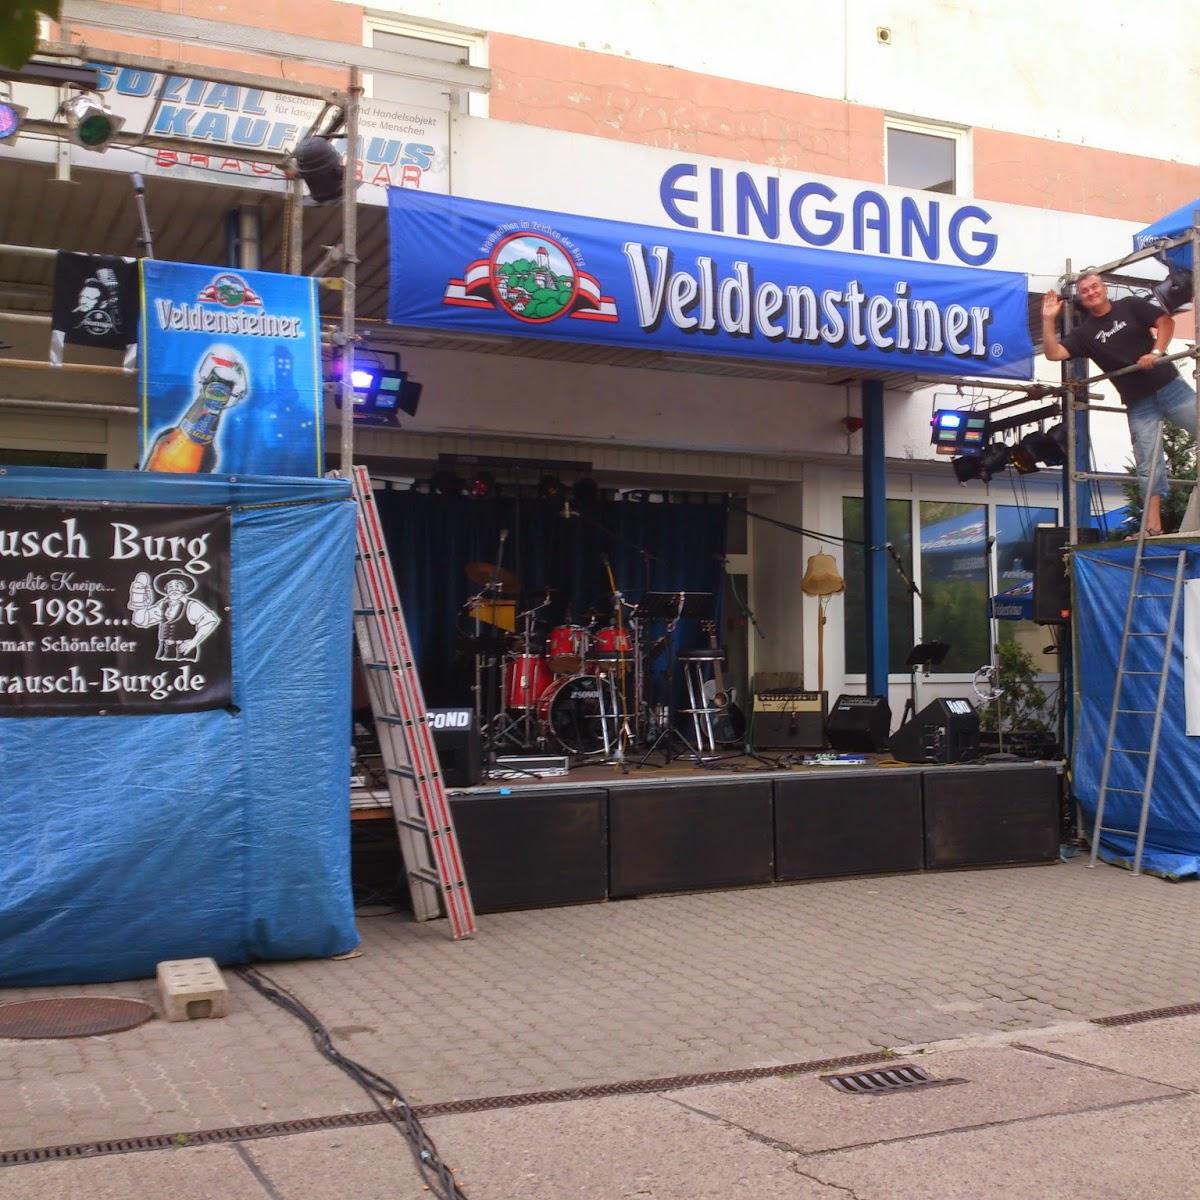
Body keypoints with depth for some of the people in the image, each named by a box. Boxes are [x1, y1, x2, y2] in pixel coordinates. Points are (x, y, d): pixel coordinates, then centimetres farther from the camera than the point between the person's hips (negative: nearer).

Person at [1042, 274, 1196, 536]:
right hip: (1138, 404, 1)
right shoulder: (1085, 333, 7)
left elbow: (1165, 321, 1)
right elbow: (1053, 353, -4)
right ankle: (1152, 527, -2)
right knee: (1148, 465, -1)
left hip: (1168, 385, -1)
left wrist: (1156, 352, -14)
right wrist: (1048, 320, -13)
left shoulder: (1131, 306, 5)